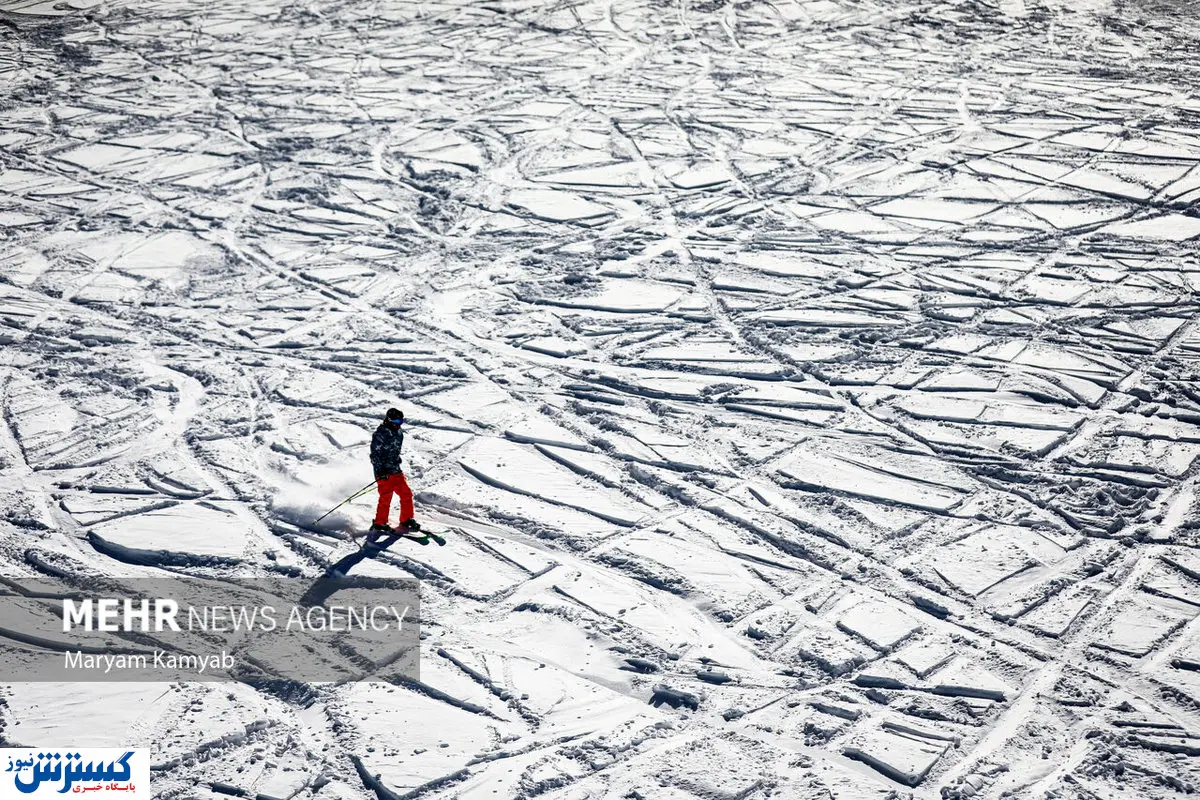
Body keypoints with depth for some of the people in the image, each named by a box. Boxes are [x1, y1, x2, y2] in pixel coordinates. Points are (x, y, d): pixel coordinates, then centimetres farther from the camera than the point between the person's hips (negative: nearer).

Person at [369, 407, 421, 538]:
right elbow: (375, 454, -16)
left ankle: (406, 521, 19)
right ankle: (379, 525, -3)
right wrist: (380, 470, -23)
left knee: (406, 494, 7)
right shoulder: (380, 434, -13)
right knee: (386, 497, -12)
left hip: (396, 470, 8)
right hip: (384, 472, -8)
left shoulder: (399, 433, 12)